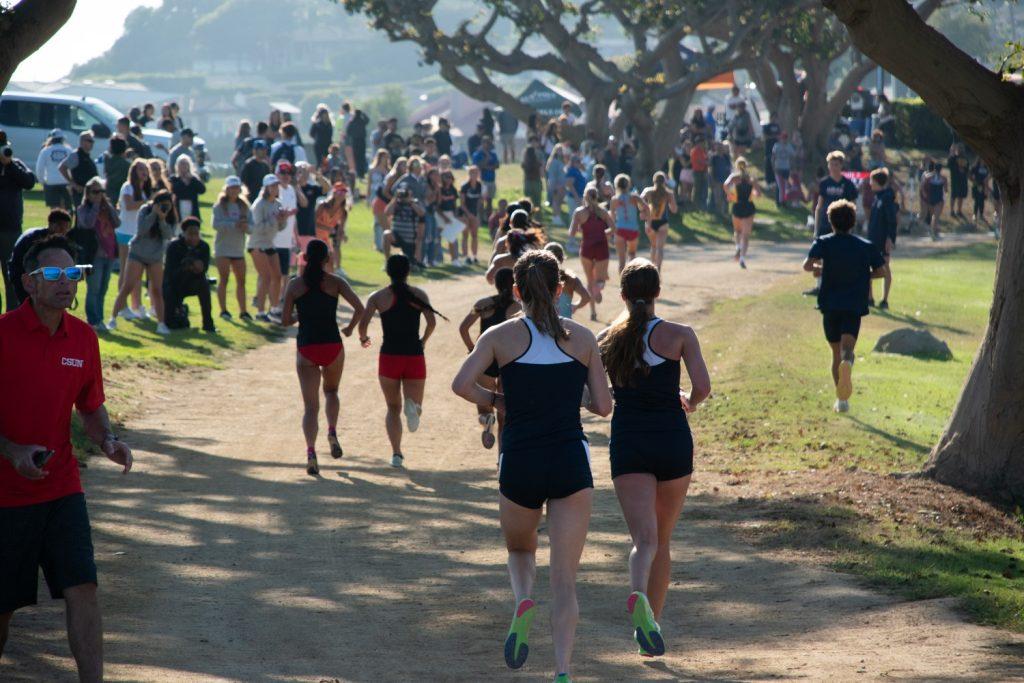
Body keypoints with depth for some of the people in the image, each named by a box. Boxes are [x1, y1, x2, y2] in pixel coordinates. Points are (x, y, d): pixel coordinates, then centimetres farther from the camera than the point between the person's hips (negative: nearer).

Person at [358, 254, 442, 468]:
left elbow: (363, 323, -9)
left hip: (389, 356, 0)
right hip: (415, 357, 0)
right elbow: (432, 322, -7)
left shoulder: (378, 297, 1)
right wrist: (423, 341, 11)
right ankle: (412, 406, -28)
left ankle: (396, 453, 0)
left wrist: (363, 338, 12)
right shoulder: (419, 295, 4)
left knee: (393, 408, 15)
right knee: (416, 408, 10)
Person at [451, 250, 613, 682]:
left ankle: (523, 600, -3)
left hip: (520, 464, 0)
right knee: (564, 580, 2)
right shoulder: (582, 338, 5)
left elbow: (462, 384, -12)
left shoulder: (501, 336, 1)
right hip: (571, 462, 0)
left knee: (520, 549, 28)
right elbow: (603, 406, 5)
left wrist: (495, 401, 6)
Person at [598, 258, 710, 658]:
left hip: (627, 443, 1)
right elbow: (702, 386, -12)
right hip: (672, 441, -1)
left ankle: (638, 596, -38)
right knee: (663, 540, 16)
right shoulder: (679, 335, -3)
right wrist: (689, 401, 10)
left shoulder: (607, 339, 4)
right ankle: (652, 619, 20)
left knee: (645, 539, -8)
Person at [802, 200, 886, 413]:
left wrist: (818, 269, 9)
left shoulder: (823, 243, 2)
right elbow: (880, 271, 4)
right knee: (847, 346, -13)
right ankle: (847, 363, -51)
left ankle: (841, 398, 17)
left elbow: (807, 265, -13)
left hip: (830, 305, 1)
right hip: (854, 305, -1)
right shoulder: (866, 246, 7)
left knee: (836, 351, 15)